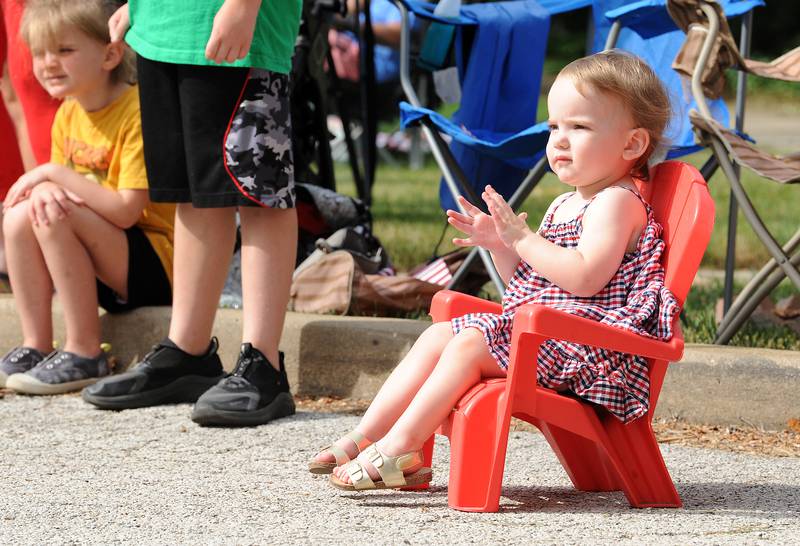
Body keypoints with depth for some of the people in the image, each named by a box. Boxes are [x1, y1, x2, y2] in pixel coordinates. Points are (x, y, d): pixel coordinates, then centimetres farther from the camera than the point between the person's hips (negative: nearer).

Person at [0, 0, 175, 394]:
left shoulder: (137, 111, -18)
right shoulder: (68, 115, 7)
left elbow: (126, 210, -25)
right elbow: (61, 184, 8)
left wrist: (54, 174, -21)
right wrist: (45, 187, -16)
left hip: (159, 267, -8)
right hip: (111, 275, 8)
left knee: (53, 211, -25)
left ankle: (85, 355, -20)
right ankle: (36, 347, -5)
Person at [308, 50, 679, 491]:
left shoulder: (618, 201, -12)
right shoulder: (564, 206, 19)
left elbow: (584, 278, -26)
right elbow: (528, 280, 23)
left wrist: (521, 238, -20)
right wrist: (499, 244, 5)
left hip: (579, 339, -11)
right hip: (530, 325, 11)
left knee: (469, 343, -22)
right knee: (438, 335, 4)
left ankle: (400, 446, -24)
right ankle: (364, 437, -3)